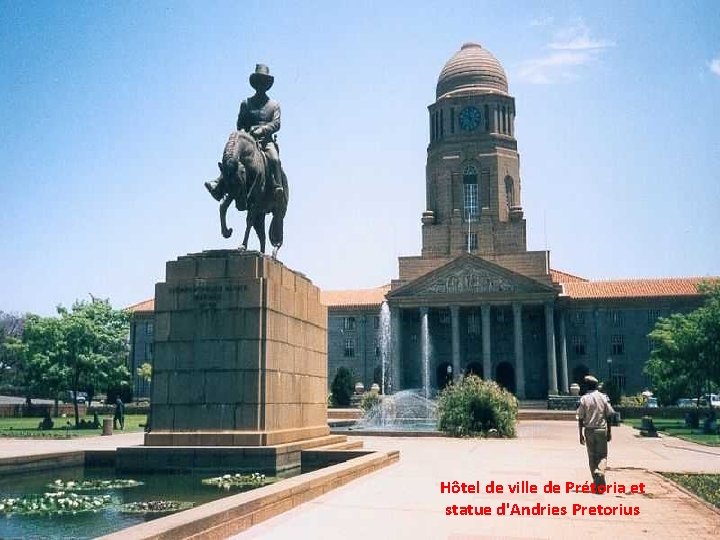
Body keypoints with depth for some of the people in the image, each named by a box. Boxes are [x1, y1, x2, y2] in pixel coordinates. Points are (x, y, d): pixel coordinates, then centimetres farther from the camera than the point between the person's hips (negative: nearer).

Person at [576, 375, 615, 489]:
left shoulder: (584, 399, -4)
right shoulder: (603, 397, 0)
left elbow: (580, 418, -4)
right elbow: (608, 416, 1)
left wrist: (581, 434, 2)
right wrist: (609, 432, 8)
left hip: (589, 430, 0)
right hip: (602, 430, 0)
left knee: (592, 457, 8)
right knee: (602, 455, 6)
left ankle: (597, 482, 10)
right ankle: (600, 473, -22)